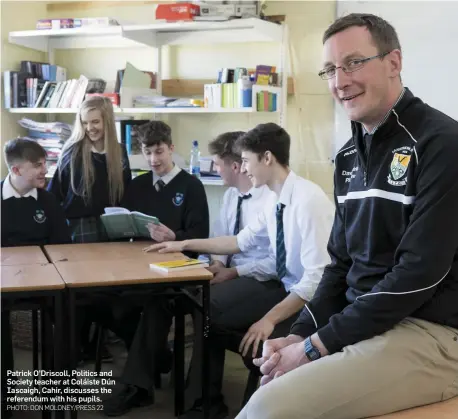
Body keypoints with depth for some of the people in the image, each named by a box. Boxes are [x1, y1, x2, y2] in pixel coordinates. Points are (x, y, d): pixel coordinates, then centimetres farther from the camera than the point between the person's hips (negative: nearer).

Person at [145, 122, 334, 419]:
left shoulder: (309, 199, -24)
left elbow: (317, 279, -26)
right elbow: (242, 241, 15)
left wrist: (270, 319, -25)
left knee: (257, 344, -26)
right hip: (288, 291, 8)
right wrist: (186, 244, 13)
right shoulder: (275, 201, 2)